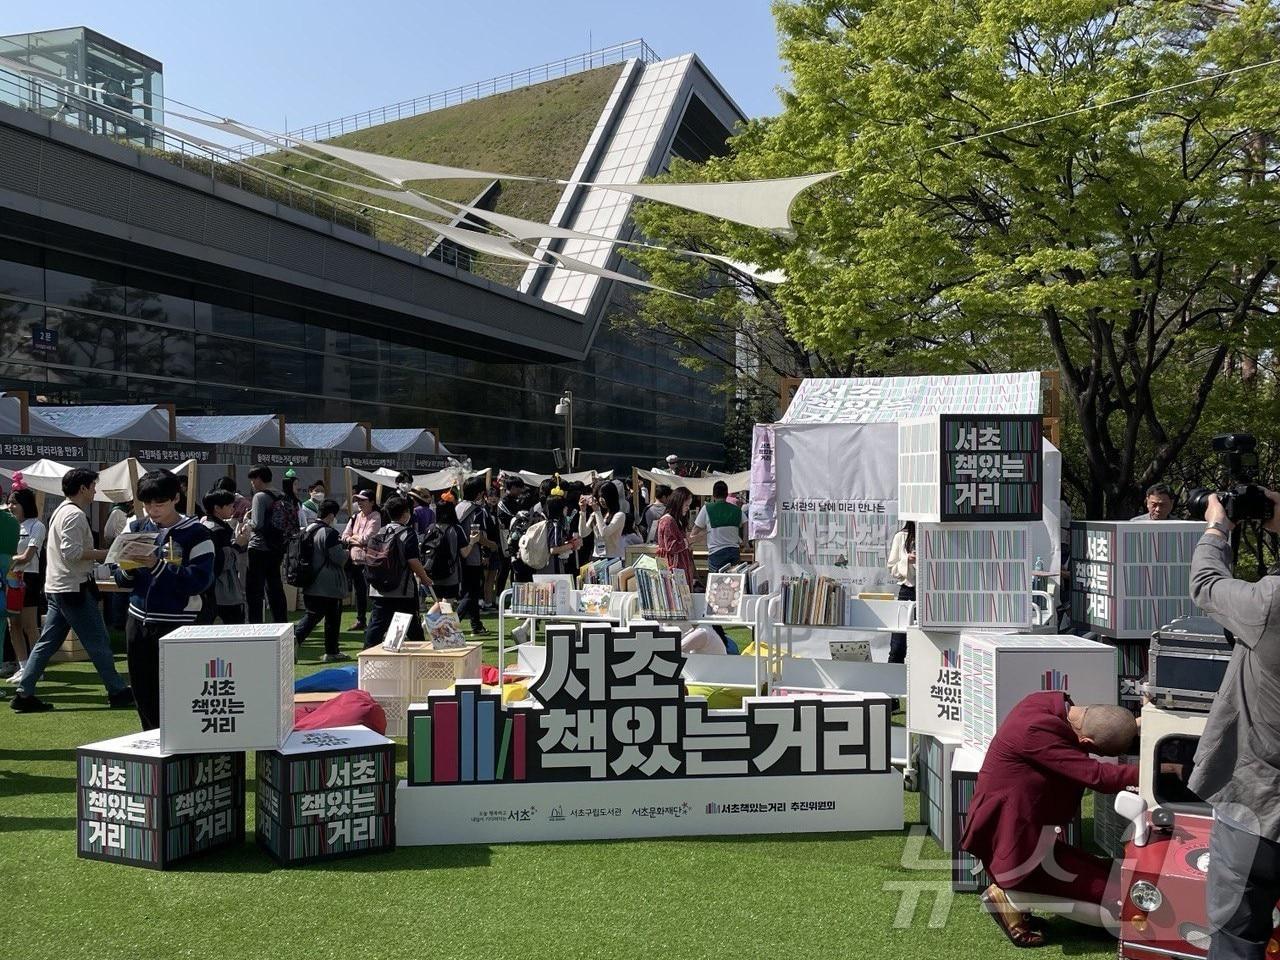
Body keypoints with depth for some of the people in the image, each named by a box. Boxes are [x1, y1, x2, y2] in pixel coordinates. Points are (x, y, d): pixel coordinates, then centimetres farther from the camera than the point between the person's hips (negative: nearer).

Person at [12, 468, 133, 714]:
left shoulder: (61, 511, 18)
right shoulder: (75, 514, -15)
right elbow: (72, 551, -24)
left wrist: (94, 556, 16)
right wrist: (103, 554, -16)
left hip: (56, 588, 10)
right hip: (74, 588, -10)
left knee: (47, 642, 10)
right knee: (98, 641, -3)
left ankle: (24, 694, 9)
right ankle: (118, 692, 3)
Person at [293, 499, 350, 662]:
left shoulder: (307, 530, 8)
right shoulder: (329, 533, -17)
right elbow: (339, 558, -19)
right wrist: (347, 552, 4)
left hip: (310, 586, 7)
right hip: (329, 586, -7)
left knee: (312, 614, 11)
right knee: (332, 618, 6)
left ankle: (295, 637, -13)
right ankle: (331, 652, 13)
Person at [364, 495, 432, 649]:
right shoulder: (408, 534, -10)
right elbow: (413, 562, -15)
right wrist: (424, 578, 0)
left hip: (378, 590, 5)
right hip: (403, 591, -4)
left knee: (376, 625, 4)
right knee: (413, 626, 9)